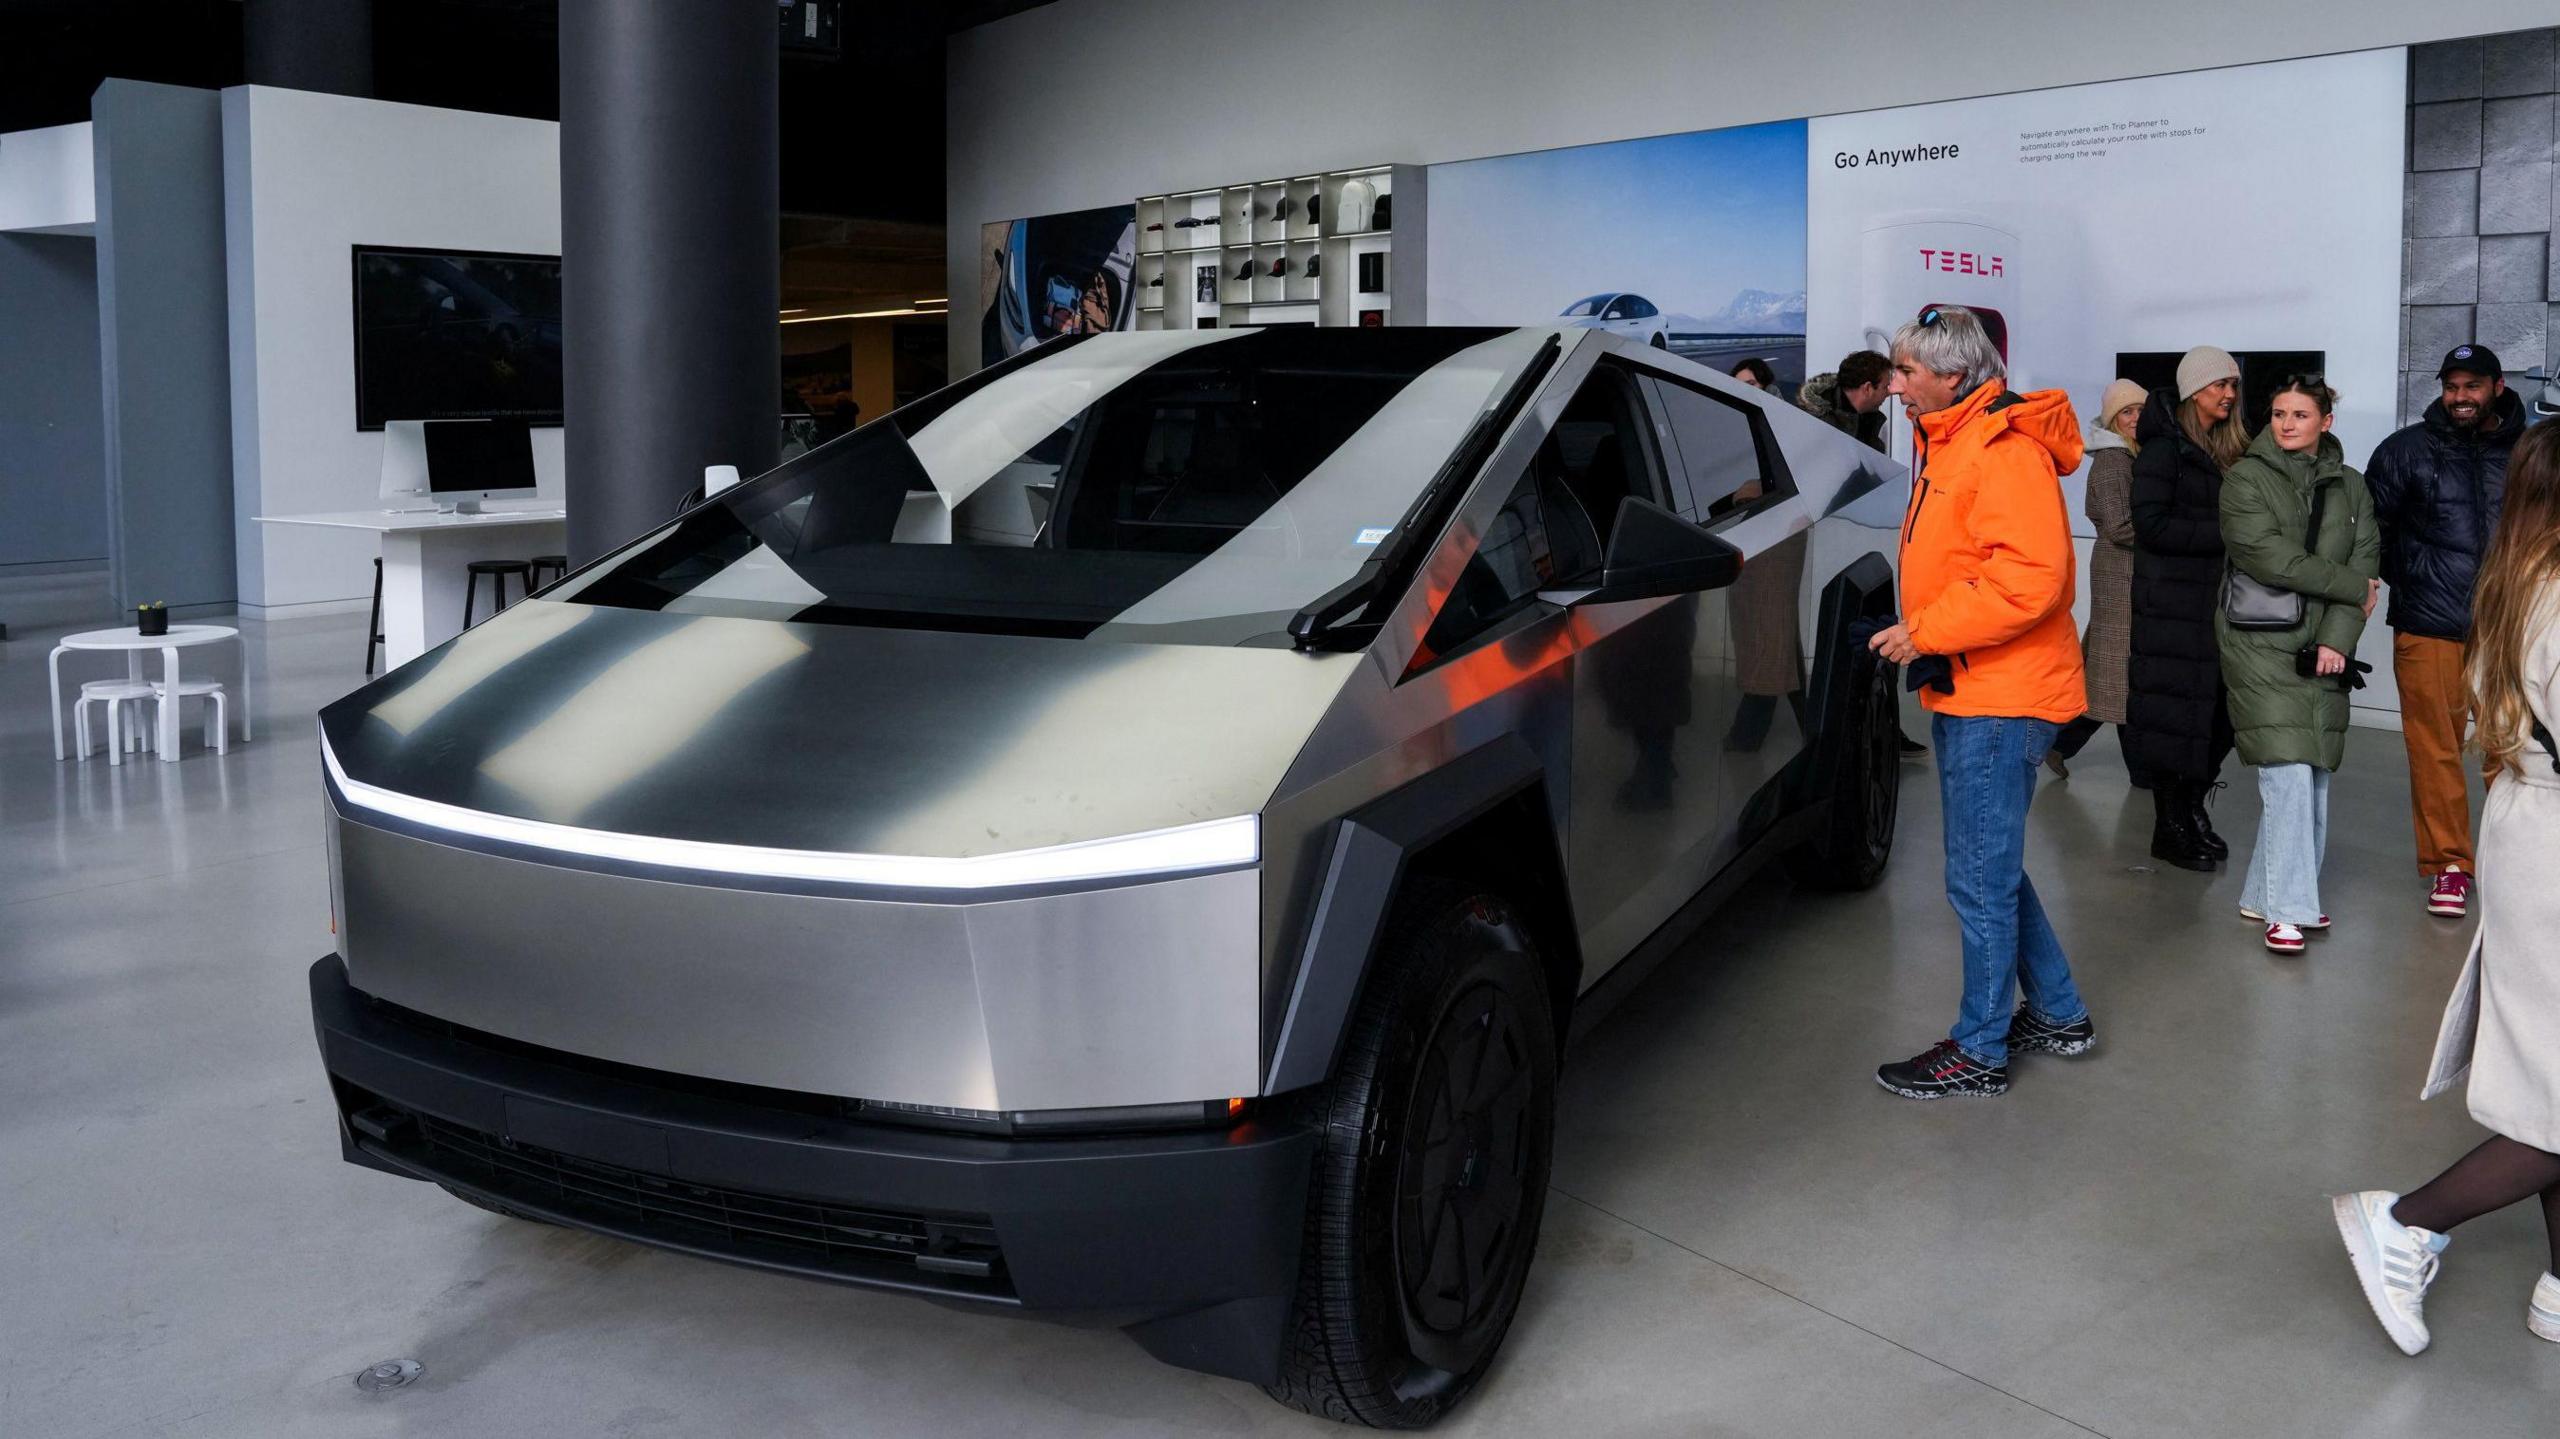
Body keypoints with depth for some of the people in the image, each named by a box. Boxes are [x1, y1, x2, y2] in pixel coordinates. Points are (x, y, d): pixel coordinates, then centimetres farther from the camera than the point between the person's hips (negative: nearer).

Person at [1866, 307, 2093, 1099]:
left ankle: (1980, 1050, 10)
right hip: (1963, 690, 11)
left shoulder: (2005, 449, -17)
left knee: (1981, 881, -2)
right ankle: (2058, 1013, 33)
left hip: (2000, 698, -11)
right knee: (1993, 869, 19)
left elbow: (2030, 576, -27)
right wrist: (1923, 634, 11)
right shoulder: (1948, 445, 15)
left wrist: (1927, 632, -21)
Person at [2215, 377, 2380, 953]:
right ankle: (2288, 909, -8)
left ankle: (2265, 894, 15)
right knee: (2288, 775, -12)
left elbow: (2365, 562, 5)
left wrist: (2338, 640, -8)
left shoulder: (2349, 485, 12)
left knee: (2314, 777, 4)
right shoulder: (2246, 478, -1)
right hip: (2261, 645, -5)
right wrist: (2352, 587, -7)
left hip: (2325, 649, 5)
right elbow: (2267, 556, -12)